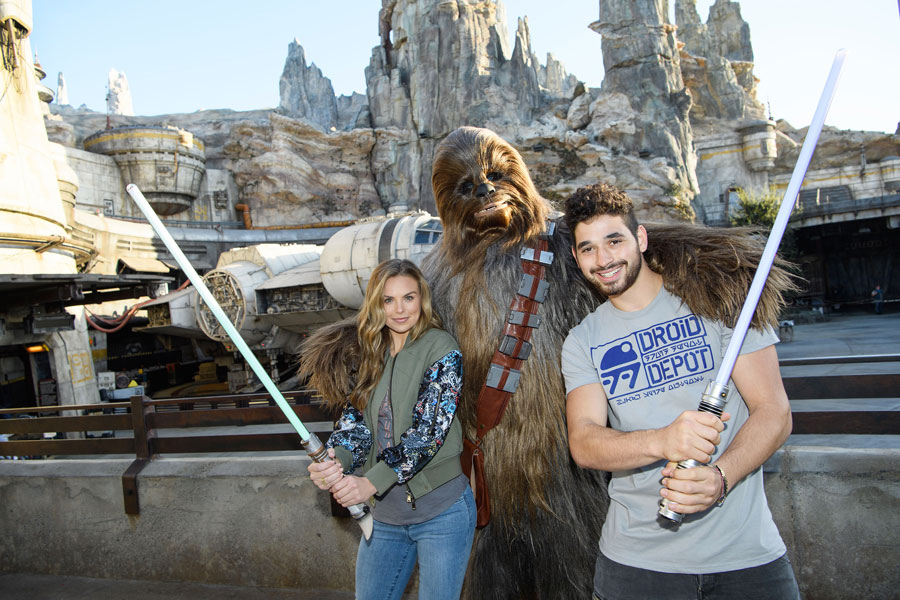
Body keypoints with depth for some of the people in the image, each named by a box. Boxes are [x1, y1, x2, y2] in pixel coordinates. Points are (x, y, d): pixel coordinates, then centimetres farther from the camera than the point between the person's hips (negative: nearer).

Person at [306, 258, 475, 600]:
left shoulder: (441, 349, -9)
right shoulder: (374, 356, 9)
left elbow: (429, 428, -19)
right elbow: (356, 418, -1)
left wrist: (370, 482, -27)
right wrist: (335, 460, -22)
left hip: (440, 511, -5)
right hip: (385, 512, 6)